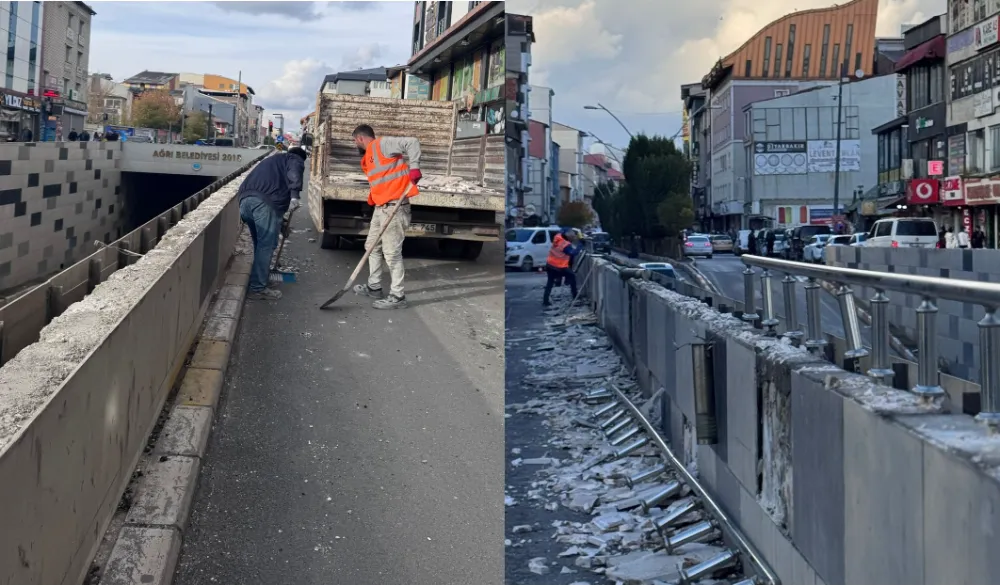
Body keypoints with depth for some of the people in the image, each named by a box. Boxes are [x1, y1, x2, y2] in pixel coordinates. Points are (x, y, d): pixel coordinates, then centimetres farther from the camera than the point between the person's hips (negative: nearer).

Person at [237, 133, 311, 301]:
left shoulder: (273, 160, 40)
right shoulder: (295, 159, 16)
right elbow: (293, 174, -10)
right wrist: (294, 195, -24)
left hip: (245, 198, 8)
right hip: (265, 201, -8)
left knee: (260, 243, 22)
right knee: (266, 245, -3)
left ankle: (261, 278, 34)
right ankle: (258, 289, -4)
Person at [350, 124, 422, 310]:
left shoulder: (382, 143, -9)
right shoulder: (368, 158, 20)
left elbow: (412, 143, -16)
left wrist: (414, 168, -23)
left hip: (394, 206, -11)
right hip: (381, 207, 11)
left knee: (391, 252, -7)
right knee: (372, 246, 19)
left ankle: (397, 296, 0)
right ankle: (374, 287, 32)